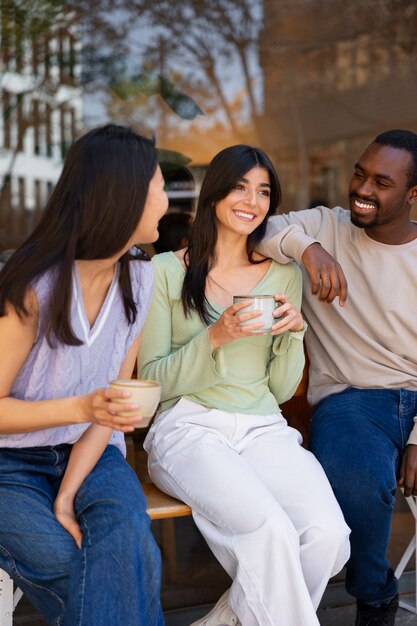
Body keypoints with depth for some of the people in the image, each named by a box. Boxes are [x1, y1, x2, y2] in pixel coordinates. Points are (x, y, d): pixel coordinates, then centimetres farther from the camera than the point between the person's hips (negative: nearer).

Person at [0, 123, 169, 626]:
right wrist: (81, 408, -29)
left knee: (123, 535, -29)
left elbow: (115, 397, -1)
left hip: (90, 453, 3)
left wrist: (68, 496, -12)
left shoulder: (138, 277, -1)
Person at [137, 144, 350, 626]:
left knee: (328, 537, -24)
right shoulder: (166, 271, 4)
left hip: (263, 428, 4)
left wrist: (295, 331, -3)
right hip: (187, 427, -4)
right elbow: (153, 380, 1)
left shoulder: (283, 275, 14)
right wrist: (215, 337, -13)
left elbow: (282, 389, 15)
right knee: (272, 530, -33)